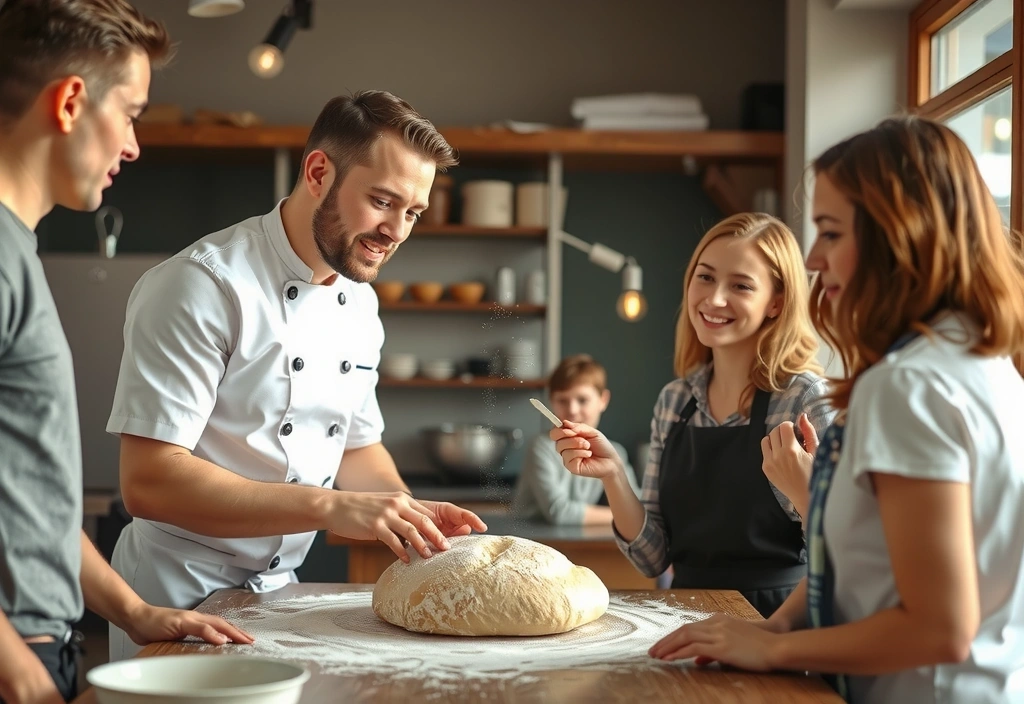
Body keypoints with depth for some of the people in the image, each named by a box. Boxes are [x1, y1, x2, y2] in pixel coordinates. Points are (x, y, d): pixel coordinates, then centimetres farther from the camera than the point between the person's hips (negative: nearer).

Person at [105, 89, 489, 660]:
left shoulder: (359, 303, 5)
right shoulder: (203, 287, -20)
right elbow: (149, 482, -27)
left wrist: (409, 511, -5)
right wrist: (330, 507, -31)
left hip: (279, 591, 7)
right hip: (181, 599, -7)